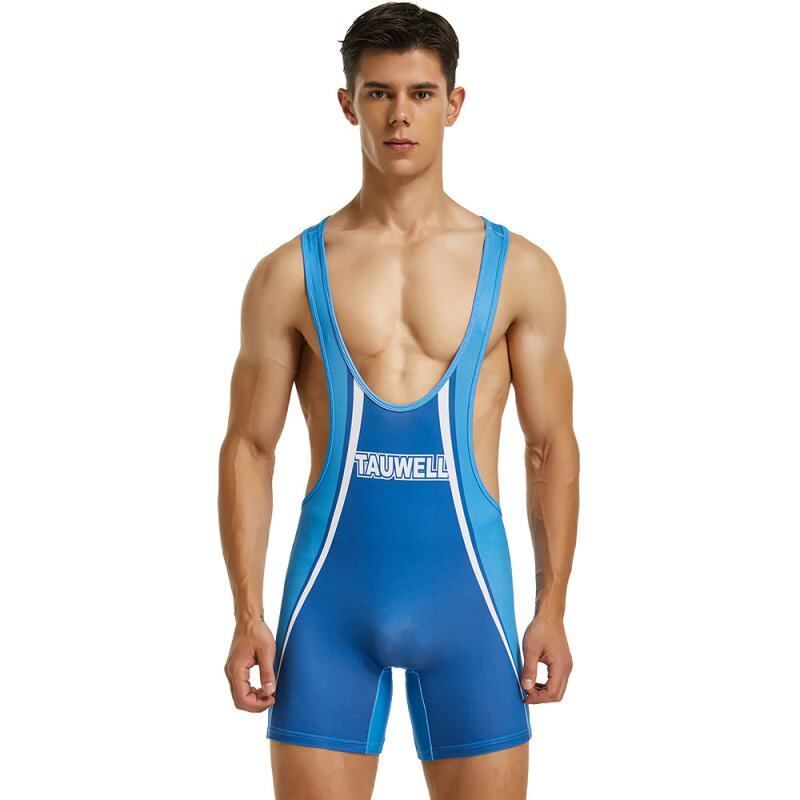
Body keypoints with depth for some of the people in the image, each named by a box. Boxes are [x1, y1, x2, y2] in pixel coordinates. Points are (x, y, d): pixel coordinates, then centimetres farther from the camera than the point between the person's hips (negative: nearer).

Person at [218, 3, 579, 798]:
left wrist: (552, 609, 1)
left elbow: (552, 447, 6)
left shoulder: (518, 270, 4)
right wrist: (247, 614, -3)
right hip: (331, 591, 0)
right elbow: (248, 447, 4)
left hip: (466, 586, 0)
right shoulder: (290, 274, 3)